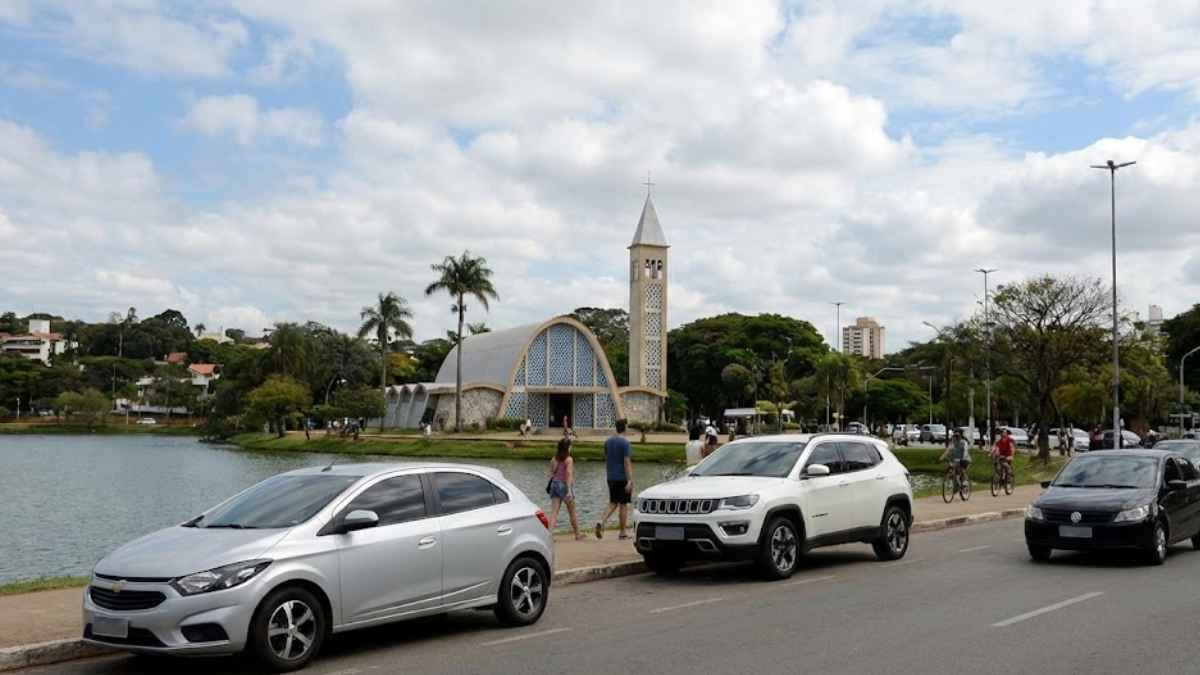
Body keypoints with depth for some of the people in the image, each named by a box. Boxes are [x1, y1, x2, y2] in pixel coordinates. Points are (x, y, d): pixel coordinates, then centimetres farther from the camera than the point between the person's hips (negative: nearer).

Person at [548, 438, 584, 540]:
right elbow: (569, 474, -19)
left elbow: (551, 473, 10)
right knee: (572, 513, 11)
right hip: (565, 486, -4)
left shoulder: (554, 459, 6)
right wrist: (569, 490, -25)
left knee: (554, 512, -1)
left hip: (555, 485, 4)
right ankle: (577, 535, 24)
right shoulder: (569, 459, -11)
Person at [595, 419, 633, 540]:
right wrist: (630, 481, -20)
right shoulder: (625, 442, -14)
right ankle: (622, 533, 8)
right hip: (623, 478, -6)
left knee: (613, 503, 13)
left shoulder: (608, 441, 8)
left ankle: (601, 522, -10)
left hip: (611, 478, 6)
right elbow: (627, 462, -19)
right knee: (623, 505, 3)